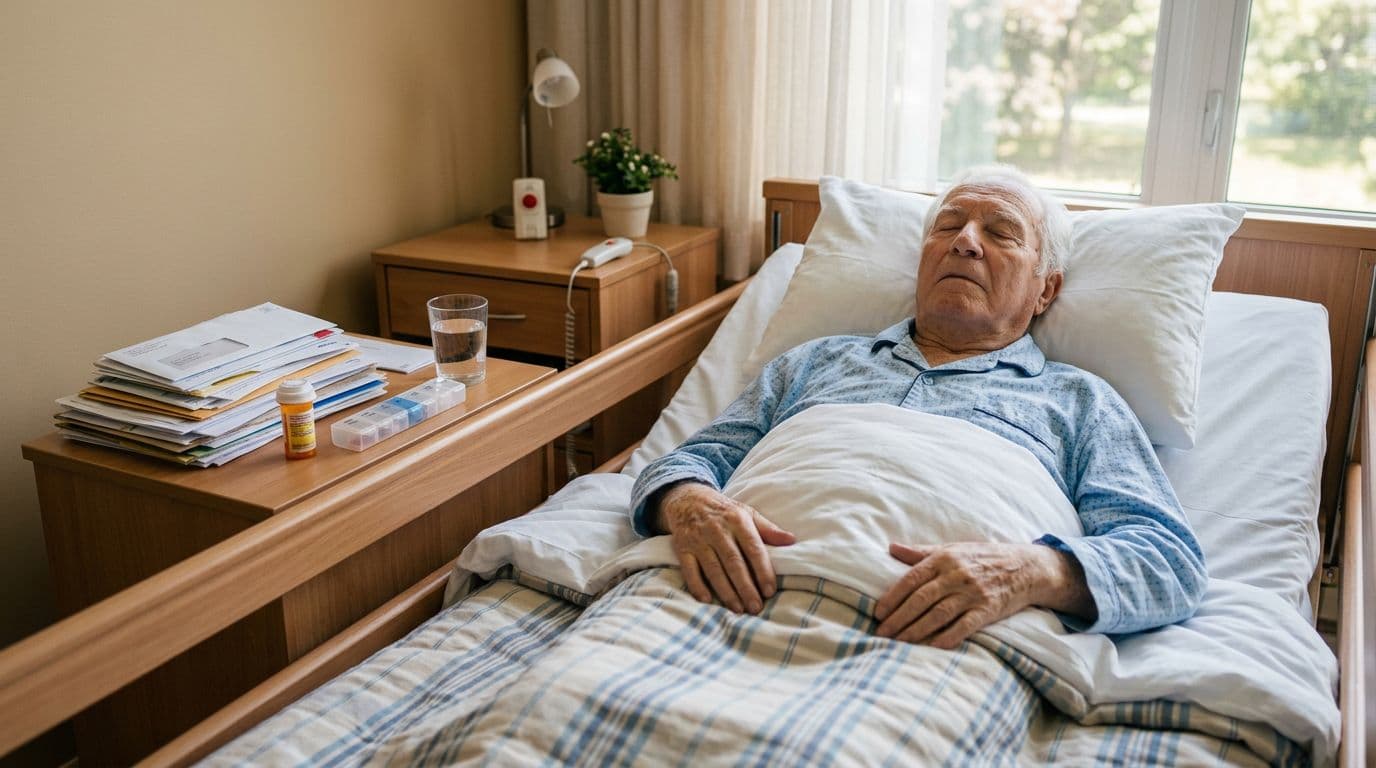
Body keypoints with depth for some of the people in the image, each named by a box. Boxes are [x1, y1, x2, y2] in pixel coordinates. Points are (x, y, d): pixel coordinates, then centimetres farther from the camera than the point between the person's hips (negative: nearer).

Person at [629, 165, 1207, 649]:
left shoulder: (1077, 401, 22)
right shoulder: (818, 360, 30)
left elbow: (1174, 560, 9)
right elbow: (695, 458, 22)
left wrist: (1033, 572, -15)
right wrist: (690, 505, -6)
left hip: (937, 638, -2)